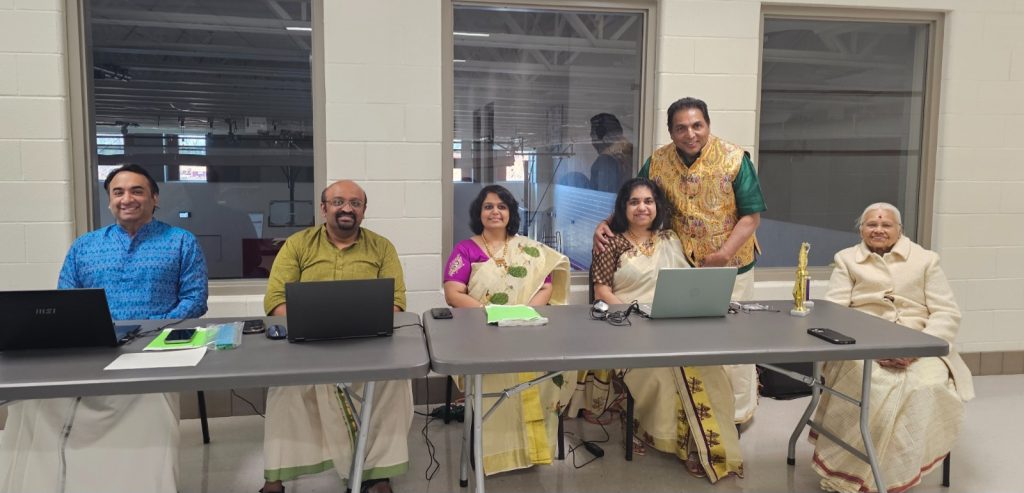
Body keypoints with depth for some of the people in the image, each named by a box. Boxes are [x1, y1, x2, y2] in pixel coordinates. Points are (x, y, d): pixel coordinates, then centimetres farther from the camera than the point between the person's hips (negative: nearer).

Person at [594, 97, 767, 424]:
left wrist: (724, 254, -21)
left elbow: (751, 215, -10)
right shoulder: (658, 162, -3)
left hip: (729, 267, -2)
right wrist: (605, 224, -10)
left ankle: (738, 412, 27)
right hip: (682, 266, 3)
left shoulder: (734, 159, -12)